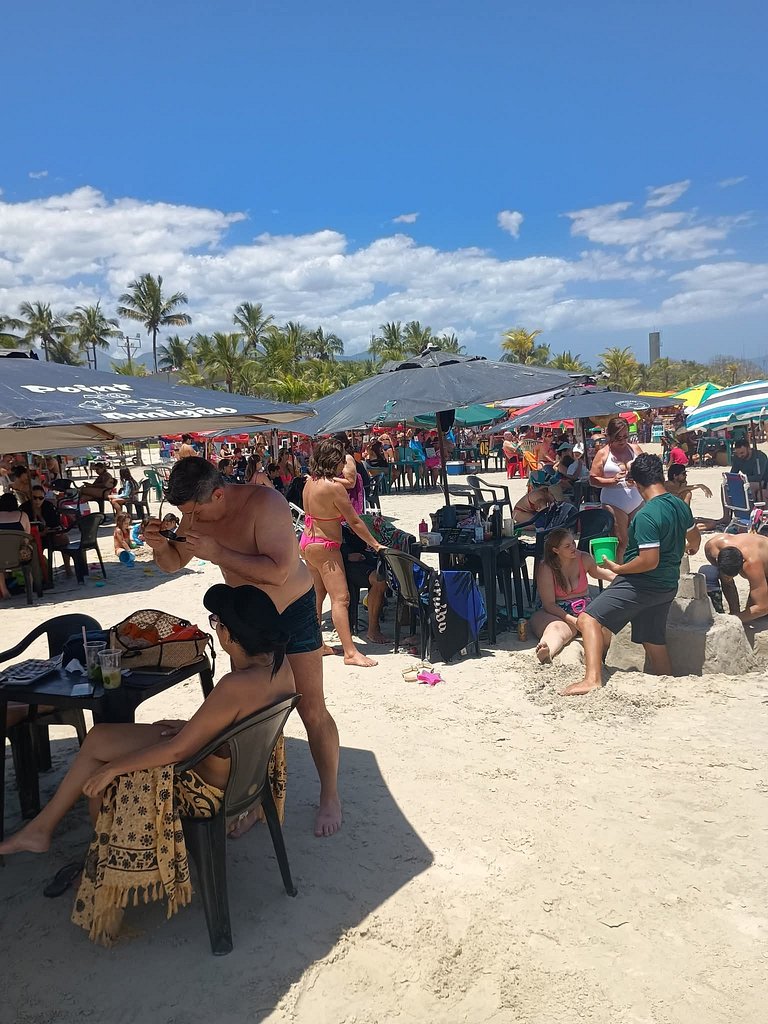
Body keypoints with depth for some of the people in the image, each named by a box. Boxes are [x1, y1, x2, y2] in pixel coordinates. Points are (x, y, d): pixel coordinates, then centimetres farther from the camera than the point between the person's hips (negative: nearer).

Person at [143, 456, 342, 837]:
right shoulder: (197, 515, -8)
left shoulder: (265, 503, -29)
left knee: (312, 710, -1)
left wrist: (217, 552, -37)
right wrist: (159, 545, -18)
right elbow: (173, 563, 5)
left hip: (293, 612, -6)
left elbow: (279, 571, -37)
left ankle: (330, 796, 16)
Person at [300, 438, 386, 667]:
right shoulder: (334, 487, -21)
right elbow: (354, 522, -16)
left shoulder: (311, 481, 3)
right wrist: (375, 544, -7)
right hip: (325, 548, -10)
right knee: (340, 598, -9)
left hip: (308, 543, 10)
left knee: (317, 594, 17)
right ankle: (350, 652, -10)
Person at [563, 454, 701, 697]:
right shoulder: (680, 505, 4)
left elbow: (649, 561, -27)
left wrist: (617, 568, -12)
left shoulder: (646, 515, -23)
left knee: (588, 620, -13)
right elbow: (695, 538, 23)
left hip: (640, 584, -9)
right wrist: (688, 549, 46)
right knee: (654, 641, 22)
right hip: (667, 586, 9)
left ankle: (592, 678, -27)